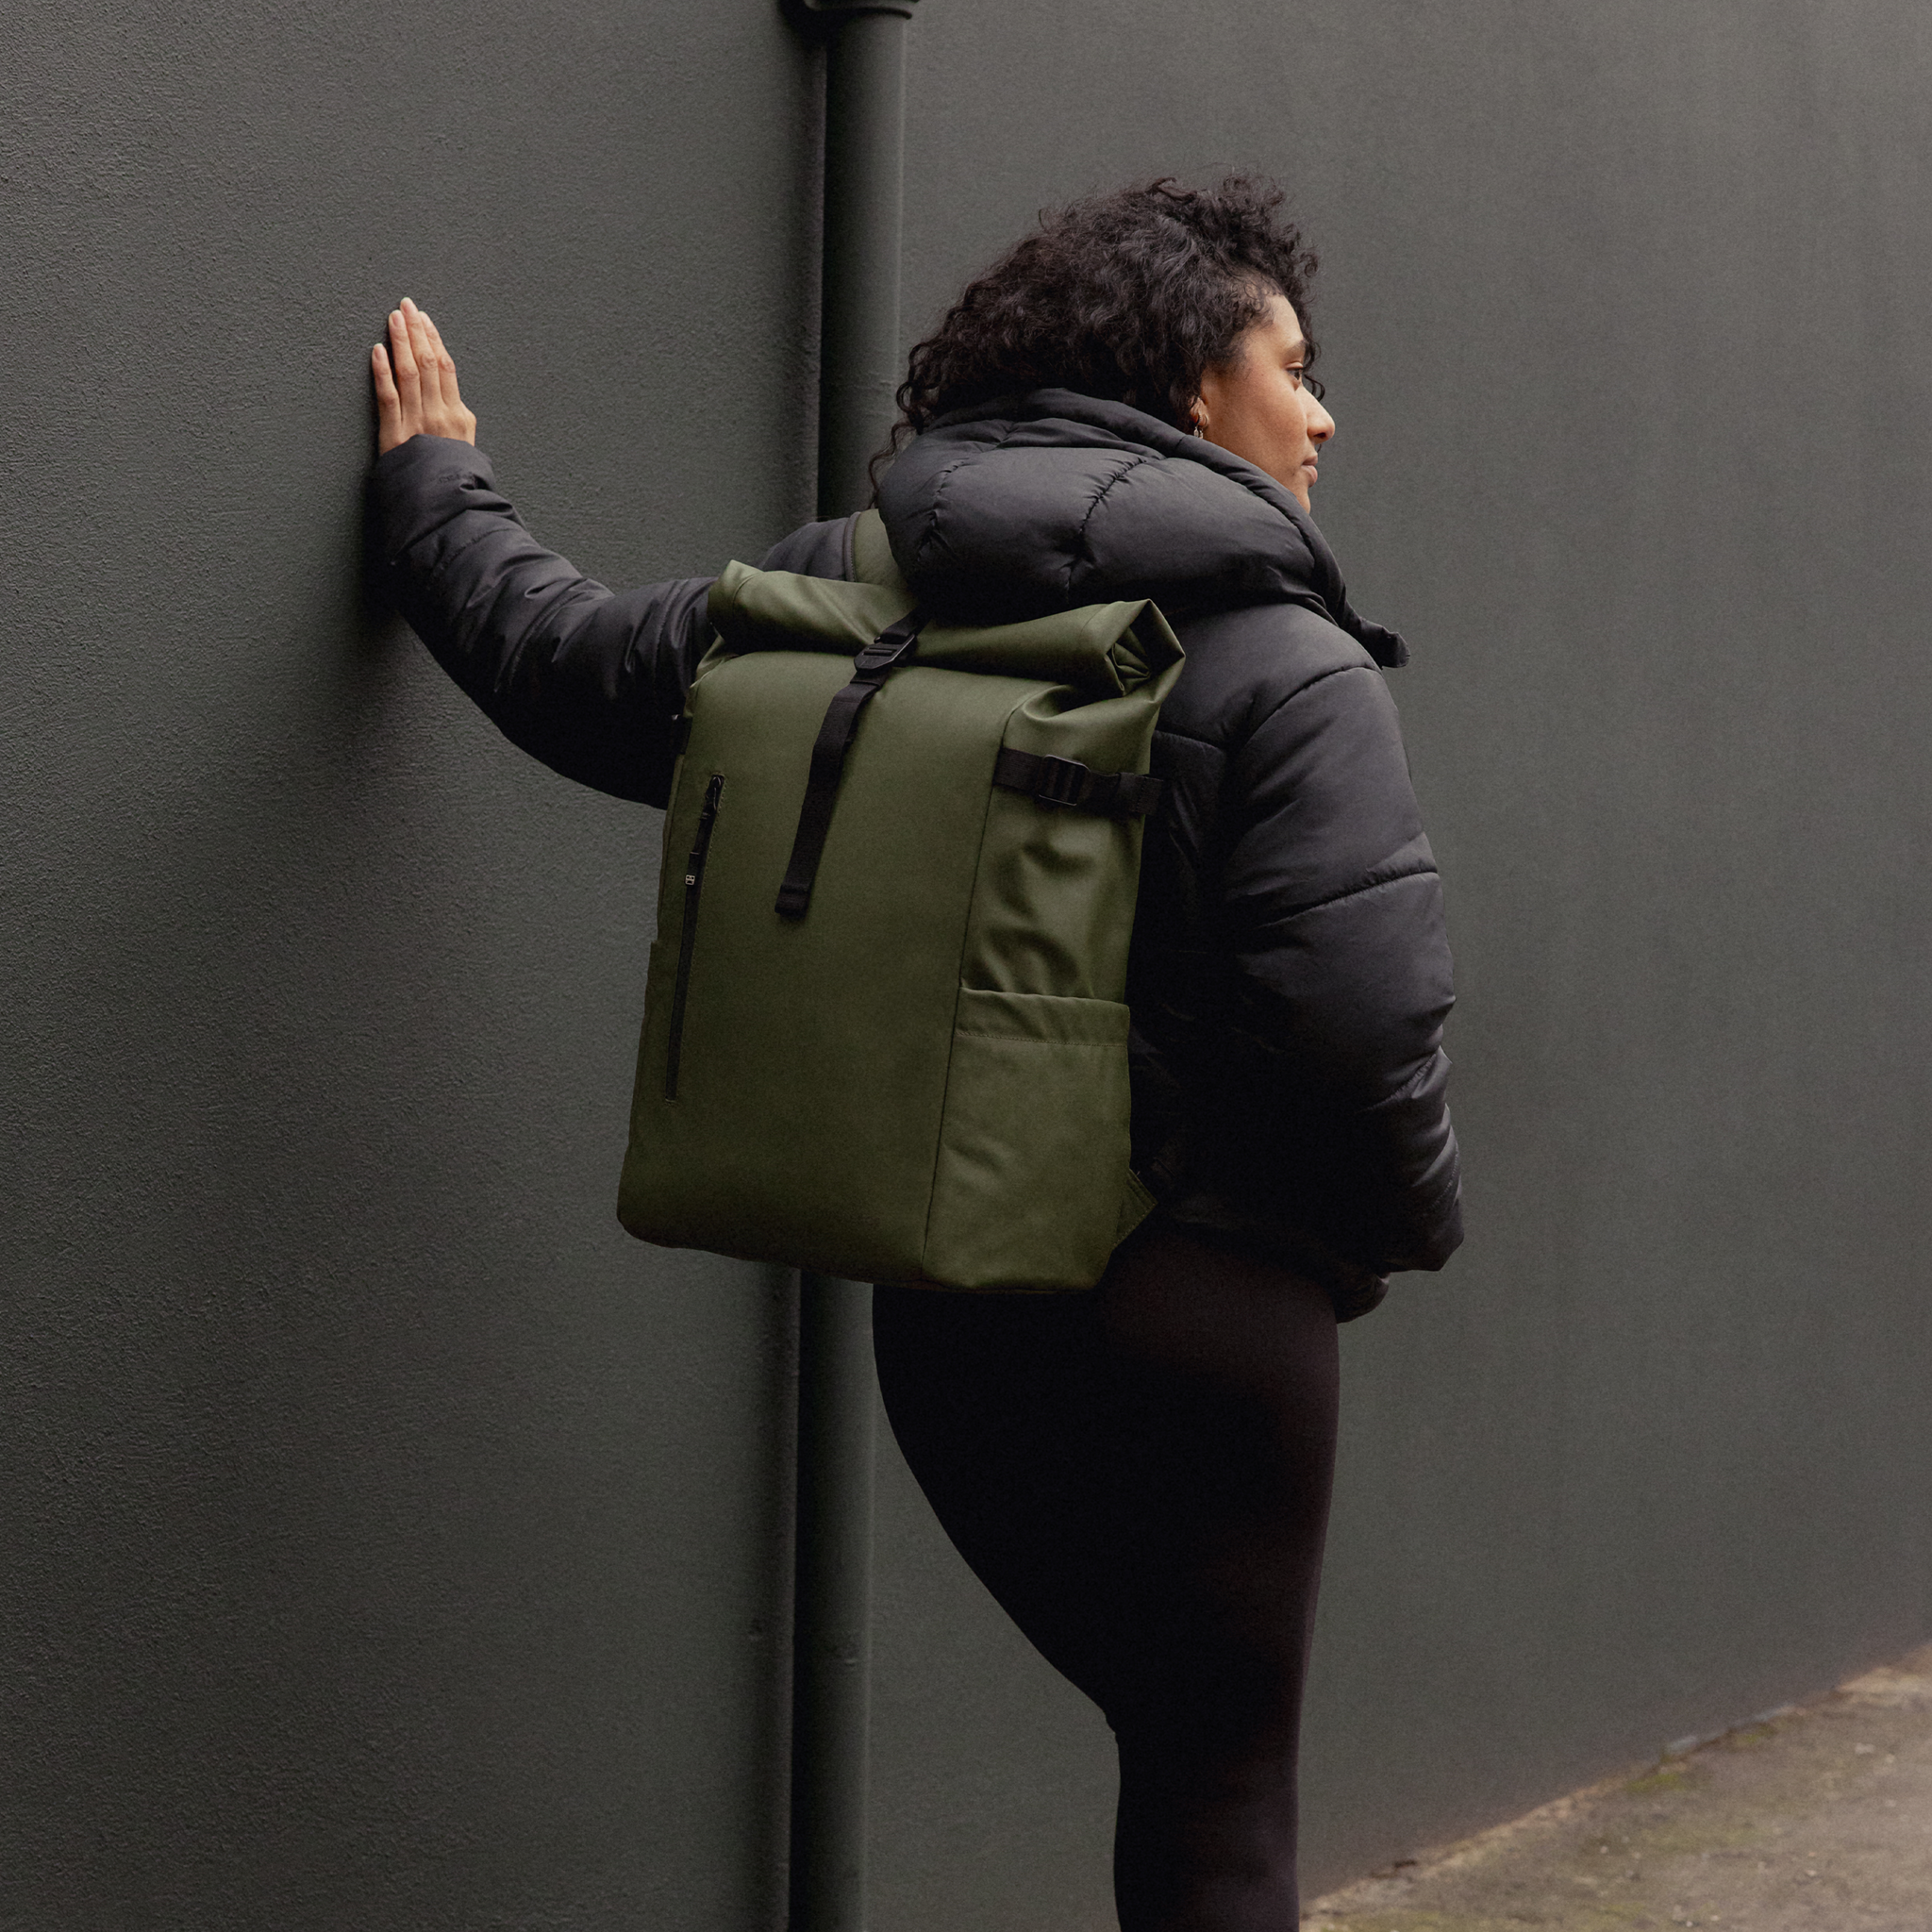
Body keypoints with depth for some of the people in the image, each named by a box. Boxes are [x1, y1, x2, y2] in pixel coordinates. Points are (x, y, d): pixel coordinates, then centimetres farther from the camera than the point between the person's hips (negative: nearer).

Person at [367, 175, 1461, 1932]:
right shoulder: (1290, 669, -12)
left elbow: (572, 664, 16)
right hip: (1209, 1297, -6)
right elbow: (1361, 1012, -21)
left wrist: (434, 488, 34)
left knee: (1179, 1743, 22)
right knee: (1225, 1791, 8)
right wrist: (1402, 1228, -2)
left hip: (945, 1303, 6)